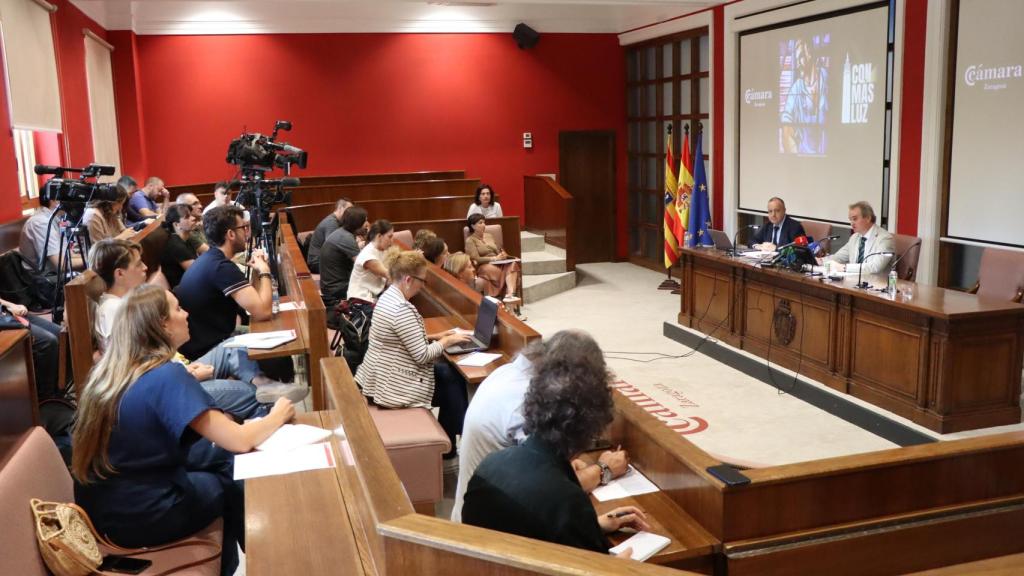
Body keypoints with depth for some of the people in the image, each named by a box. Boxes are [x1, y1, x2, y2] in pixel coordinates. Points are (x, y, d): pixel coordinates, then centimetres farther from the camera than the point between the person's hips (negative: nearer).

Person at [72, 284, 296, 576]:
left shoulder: (112, 366, 1)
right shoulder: (167, 375, -24)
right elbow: (240, 441, -25)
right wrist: (278, 415, -7)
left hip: (101, 504, 8)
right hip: (138, 515, -8)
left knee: (220, 457, 18)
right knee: (240, 480, 12)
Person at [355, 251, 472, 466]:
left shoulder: (389, 296, 4)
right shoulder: (401, 309, -27)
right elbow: (423, 355, -23)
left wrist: (433, 336, 8)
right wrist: (447, 341, -9)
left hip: (381, 376, 9)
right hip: (394, 386, -9)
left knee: (449, 373, 15)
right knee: (454, 385, 9)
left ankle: (445, 446, 23)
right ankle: (447, 452, 25)